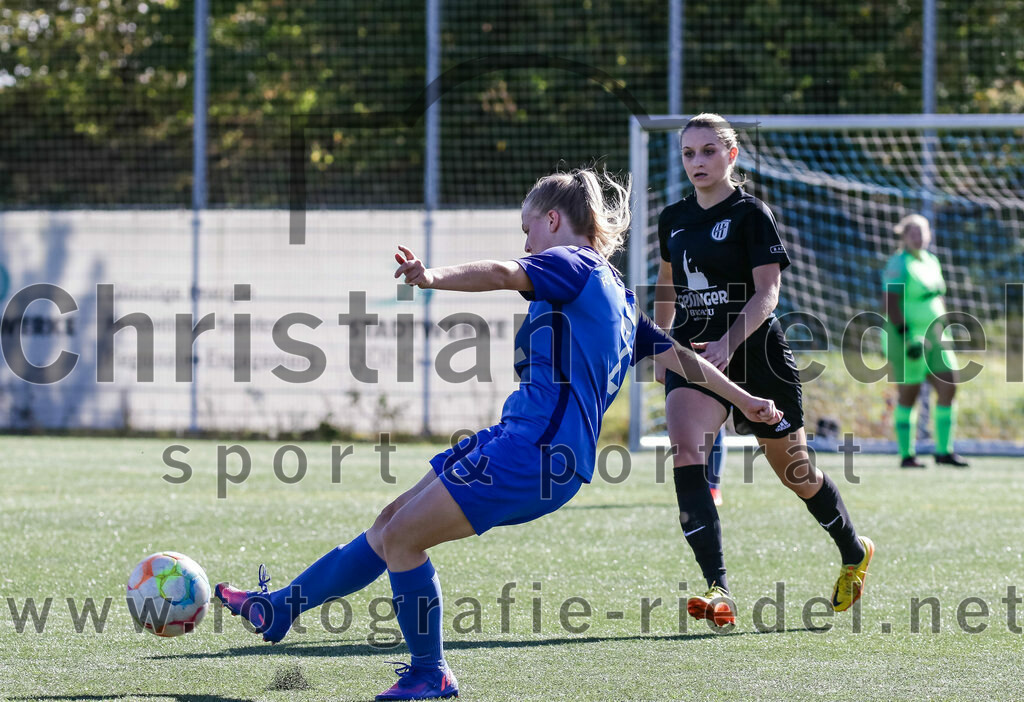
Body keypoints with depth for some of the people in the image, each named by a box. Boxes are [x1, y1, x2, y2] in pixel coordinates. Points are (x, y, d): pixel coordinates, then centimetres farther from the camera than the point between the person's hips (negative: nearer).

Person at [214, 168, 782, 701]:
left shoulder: (570, 264, -5)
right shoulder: (616, 295, 22)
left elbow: (502, 274, -25)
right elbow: (681, 357, 25)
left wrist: (435, 278, -40)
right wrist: (746, 402, 33)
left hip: (533, 451, -10)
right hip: (523, 443, 10)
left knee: (401, 537, -6)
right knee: (393, 521, 13)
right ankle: (280, 608, 19)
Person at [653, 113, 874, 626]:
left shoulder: (751, 213, -8)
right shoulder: (673, 219, 9)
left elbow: (767, 292, -15)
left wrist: (729, 343, -28)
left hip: (755, 353, -4)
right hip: (693, 352, 4)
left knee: (794, 471, 10)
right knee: (685, 450, -23)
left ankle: (855, 552, 39)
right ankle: (717, 590, -30)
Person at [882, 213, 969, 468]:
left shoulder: (931, 261, 15)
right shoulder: (899, 264, -10)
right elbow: (891, 304, -16)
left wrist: (941, 331, 21)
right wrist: (906, 335, -22)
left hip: (933, 335, 8)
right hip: (908, 336, -8)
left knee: (948, 387, 0)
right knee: (908, 395, -2)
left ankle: (944, 450, 6)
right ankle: (907, 455, 6)